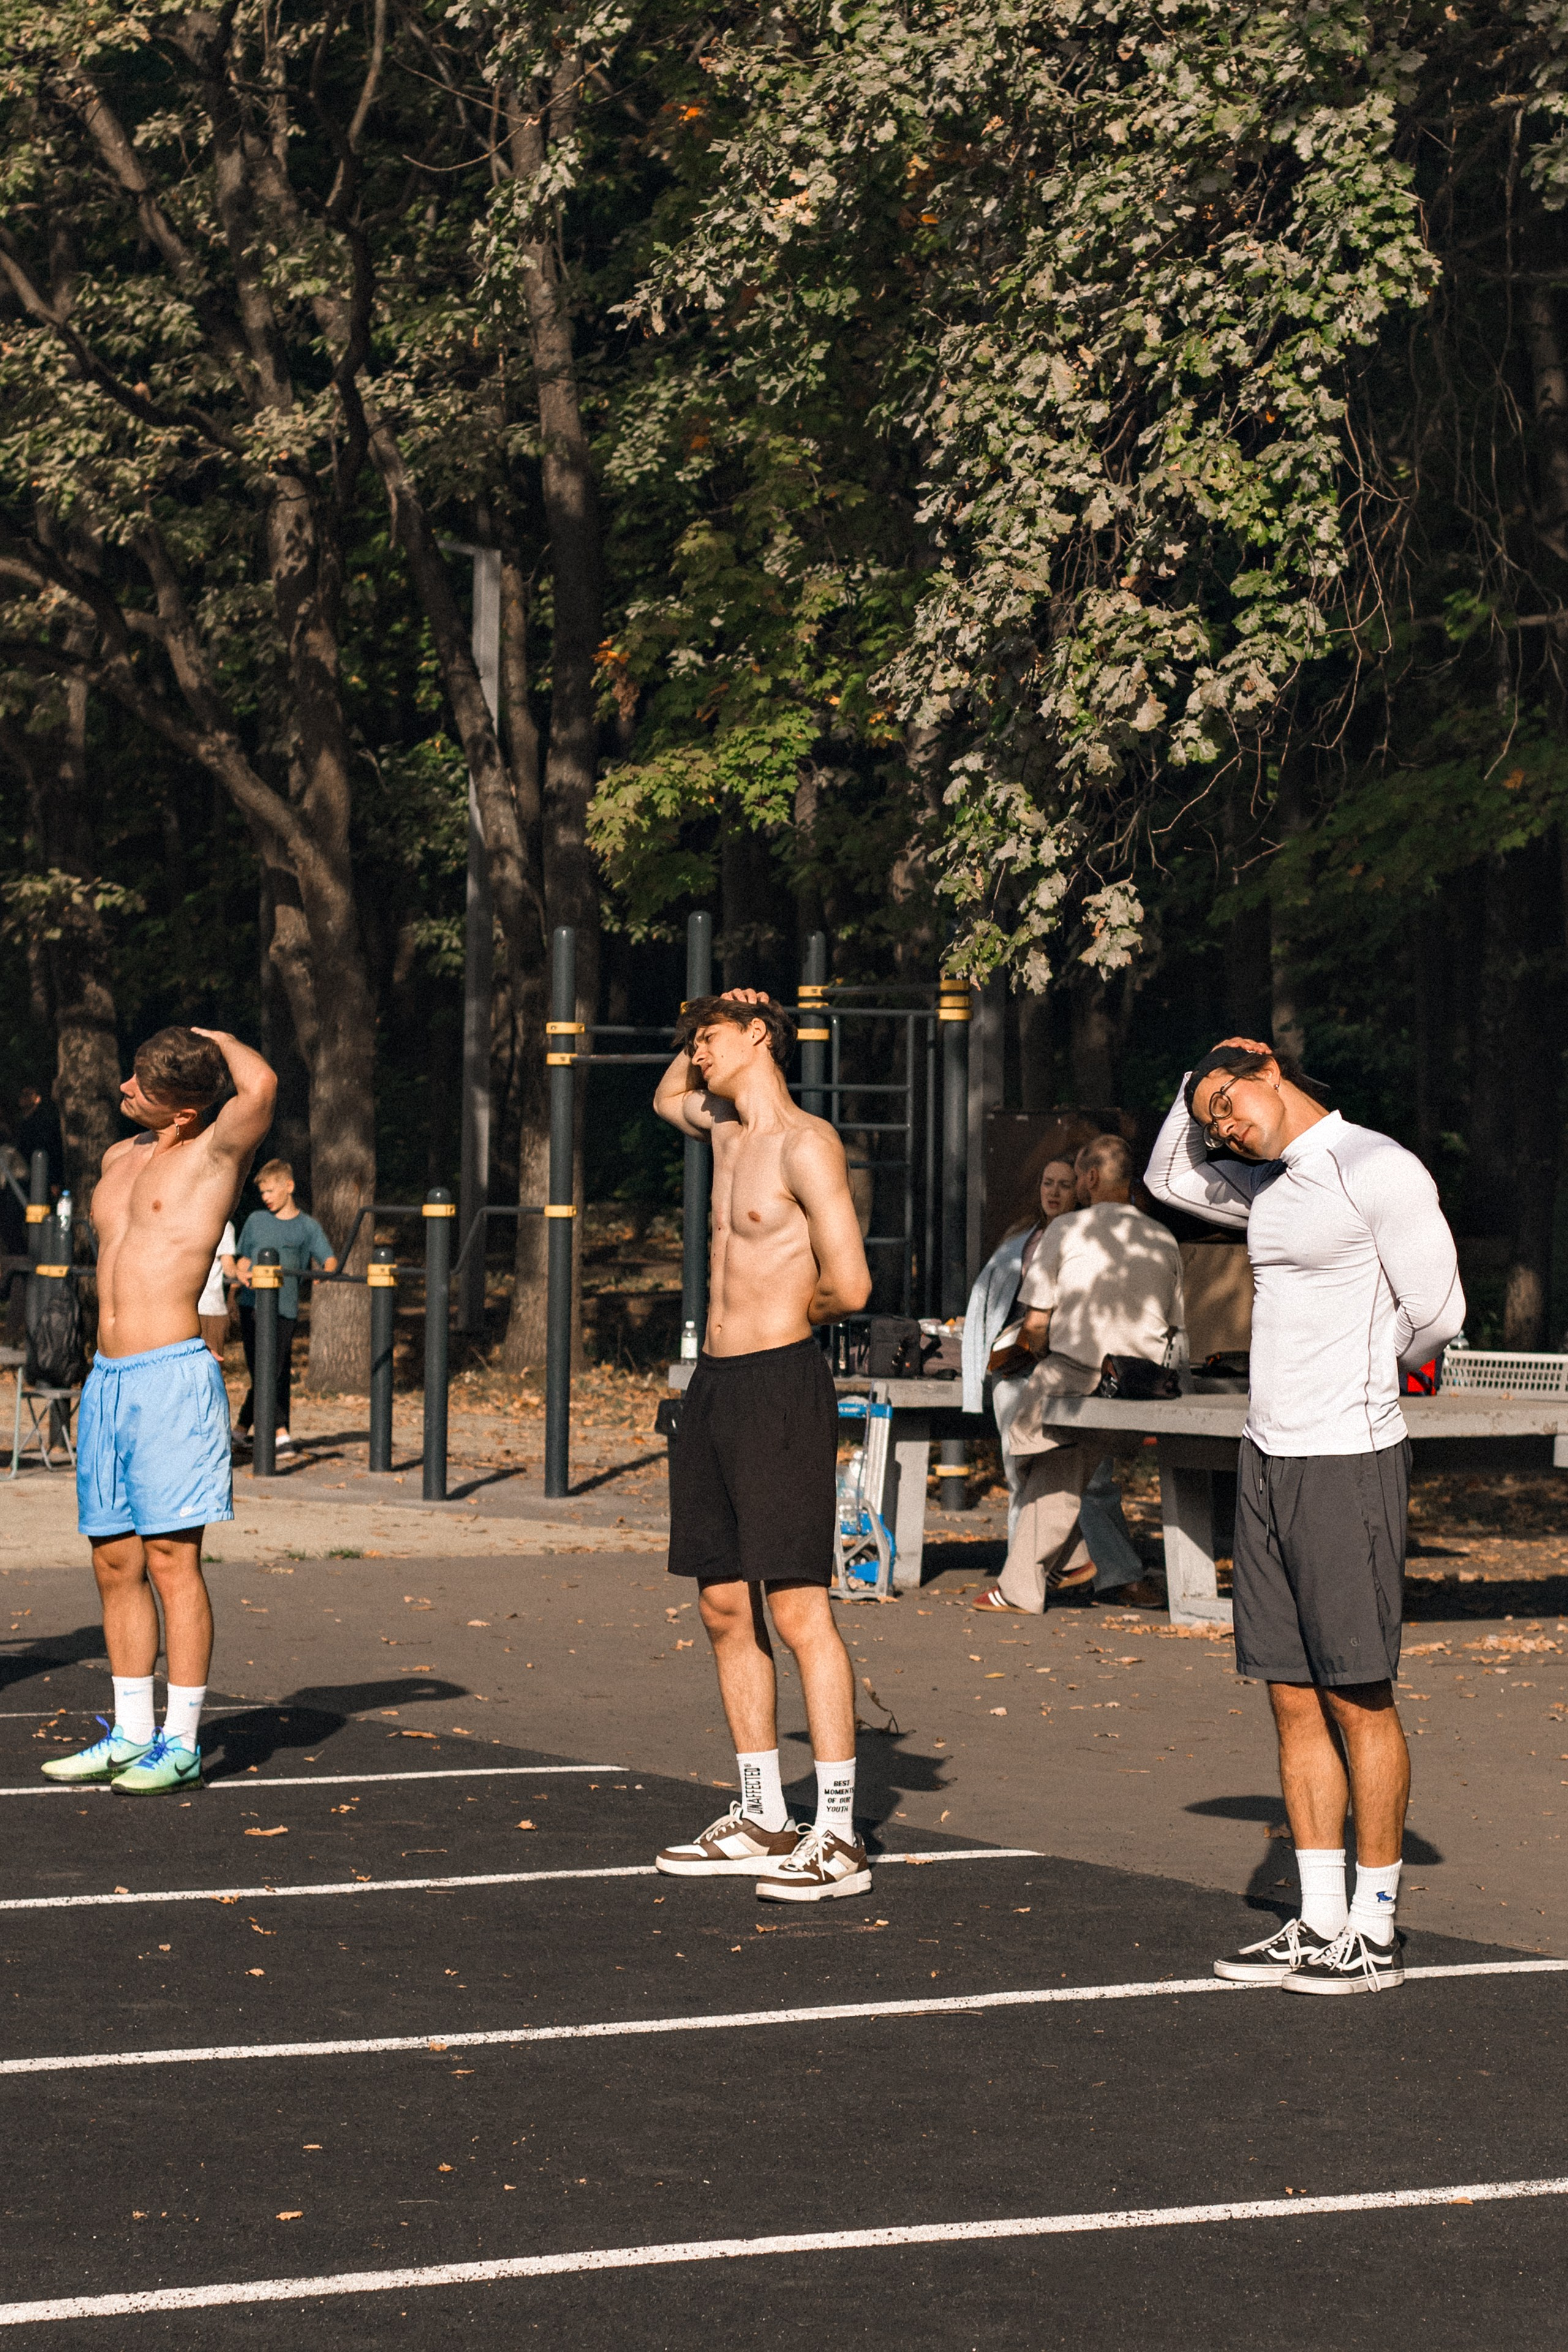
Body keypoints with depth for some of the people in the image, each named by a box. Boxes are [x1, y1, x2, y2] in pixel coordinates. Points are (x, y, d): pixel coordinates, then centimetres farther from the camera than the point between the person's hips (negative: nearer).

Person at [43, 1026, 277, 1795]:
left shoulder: (213, 1154, -5)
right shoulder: (118, 1160, 17)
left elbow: (260, 1085, -25)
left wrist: (216, 1038, -4)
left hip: (171, 1377, -7)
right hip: (105, 1380, 7)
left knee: (172, 1559, -6)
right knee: (116, 1563, 9)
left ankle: (182, 1745, -2)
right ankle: (131, 1735, 16)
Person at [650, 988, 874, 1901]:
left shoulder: (806, 1143, -11)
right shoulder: (728, 1130, 15)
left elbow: (849, 1285, -18)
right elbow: (667, 1099, 40)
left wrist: (788, 1313, 2)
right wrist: (695, 1047, 20)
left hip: (780, 1382, -9)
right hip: (714, 1382, 9)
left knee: (798, 1608, -11)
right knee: (726, 1609, 10)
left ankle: (839, 1837, -10)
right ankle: (763, 1822, 17)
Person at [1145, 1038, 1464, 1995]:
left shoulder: (1378, 1170, -10)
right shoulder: (1271, 1185, 15)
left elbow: (1438, 1313, -11)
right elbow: (1166, 1178, 33)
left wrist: (1361, 1373, 7)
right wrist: (1199, 1085, 17)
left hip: (1348, 1460, -8)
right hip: (1270, 1459, 8)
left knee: (1359, 1699, -3)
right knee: (1295, 1699, 8)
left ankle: (1376, 1934, 3)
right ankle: (1319, 1924, 13)